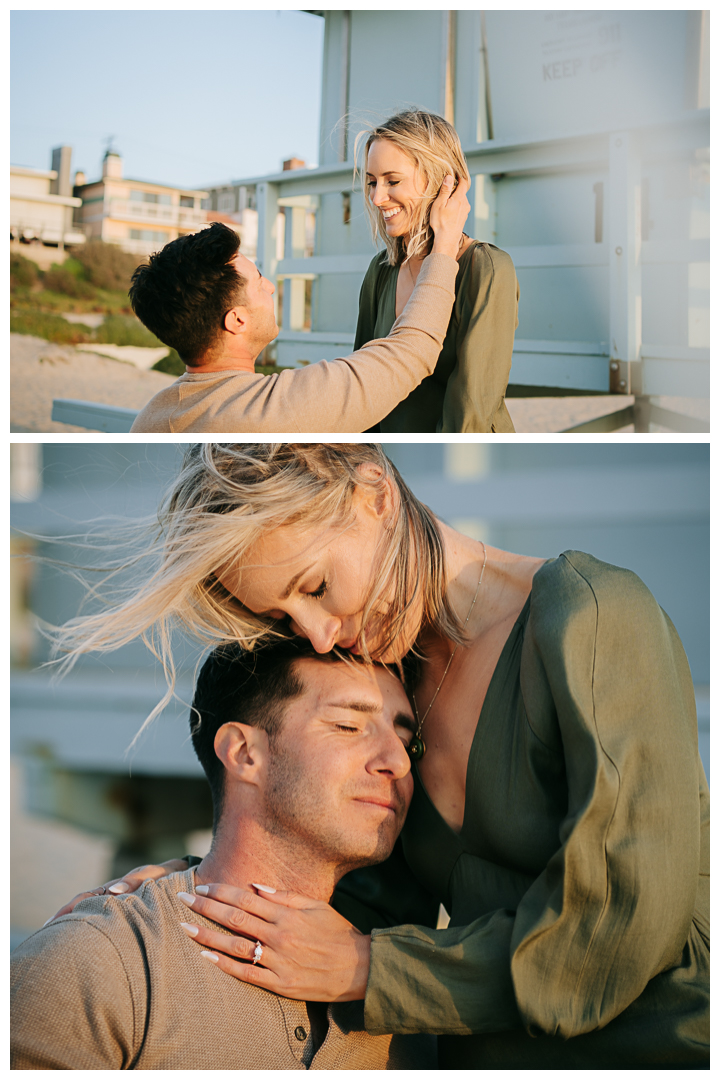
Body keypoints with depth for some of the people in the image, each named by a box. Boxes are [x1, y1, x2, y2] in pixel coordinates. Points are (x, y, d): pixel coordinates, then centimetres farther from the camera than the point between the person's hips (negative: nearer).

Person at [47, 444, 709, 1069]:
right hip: (481, 1056, 6)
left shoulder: (592, 615, -15)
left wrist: (362, 970, -13)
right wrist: (203, 887, -1)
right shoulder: (394, 676, 5)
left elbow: (630, 923, -18)